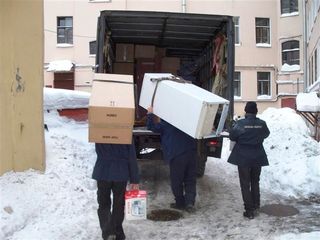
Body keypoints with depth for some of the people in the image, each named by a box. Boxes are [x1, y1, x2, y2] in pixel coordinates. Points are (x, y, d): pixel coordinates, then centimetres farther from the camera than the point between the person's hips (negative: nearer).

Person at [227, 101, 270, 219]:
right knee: (255, 182, 22)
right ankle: (256, 205, 32)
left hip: (243, 158, -3)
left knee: (245, 184, 5)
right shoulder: (262, 124, -6)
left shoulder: (240, 123, -16)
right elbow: (266, 134, 12)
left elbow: (232, 136, -7)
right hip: (257, 158, 4)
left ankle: (249, 210, 6)